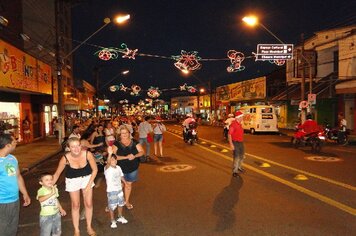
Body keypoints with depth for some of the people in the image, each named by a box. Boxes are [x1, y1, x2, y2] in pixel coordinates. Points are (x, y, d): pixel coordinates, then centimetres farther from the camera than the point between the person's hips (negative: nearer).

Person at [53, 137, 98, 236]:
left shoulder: (87, 154, -29)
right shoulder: (65, 158, -29)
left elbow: (95, 169, -15)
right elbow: (57, 173, -12)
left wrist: (89, 184, -13)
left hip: (87, 178, 1)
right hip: (72, 180, -1)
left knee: (89, 204, 6)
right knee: (75, 205, 6)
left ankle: (89, 227, 28)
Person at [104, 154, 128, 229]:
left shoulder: (118, 168, 1)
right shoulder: (107, 168, -19)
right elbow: (108, 163, -41)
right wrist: (110, 153, -56)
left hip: (119, 189, 6)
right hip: (111, 191, -6)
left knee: (120, 204, 20)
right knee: (111, 206, 3)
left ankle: (120, 217, 41)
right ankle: (113, 221, 22)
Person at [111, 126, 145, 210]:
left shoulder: (134, 142, -4)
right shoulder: (116, 144, -10)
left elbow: (142, 152, -5)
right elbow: (114, 156, -20)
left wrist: (134, 156, -24)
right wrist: (126, 157, -28)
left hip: (133, 168, 2)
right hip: (121, 168, -2)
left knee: (129, 184, 17)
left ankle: (127, 201, 37)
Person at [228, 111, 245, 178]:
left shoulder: (239, 124, 10)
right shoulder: (233, 124, -18)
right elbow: (229, 134, -20)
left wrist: (242, 142, 19)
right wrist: (231, 144, -24)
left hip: (241, 142, 9)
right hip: (235, 143, -9)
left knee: (242, 156, 21)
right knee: (236, 158, -6)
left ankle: (239, 167, 40)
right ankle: (234, 171, 5)